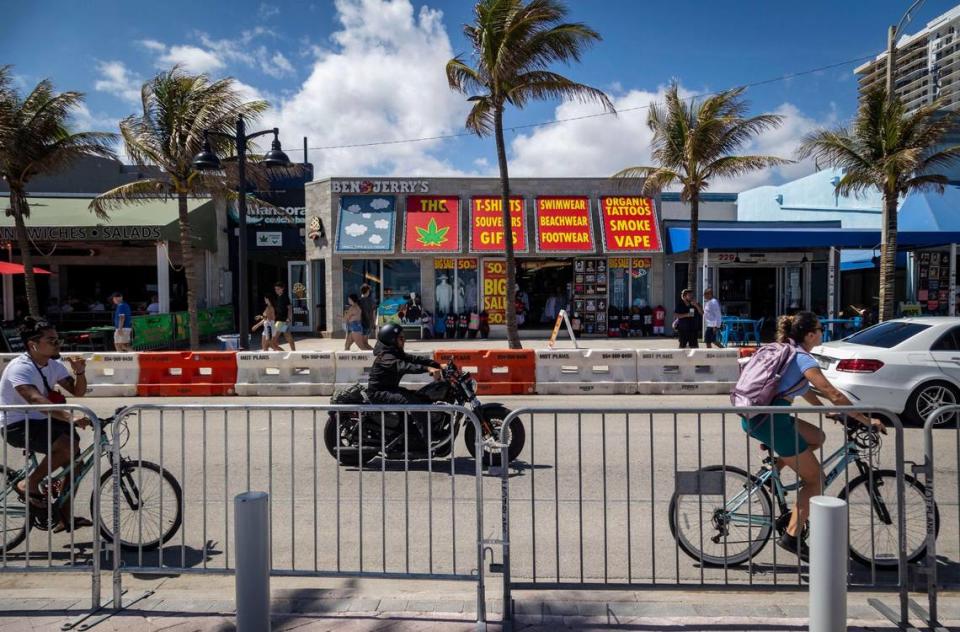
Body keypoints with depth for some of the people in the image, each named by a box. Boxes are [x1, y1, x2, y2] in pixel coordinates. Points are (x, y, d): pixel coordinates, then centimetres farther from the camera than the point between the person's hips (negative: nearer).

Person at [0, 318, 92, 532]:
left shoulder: (53, 365, 2)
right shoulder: (20, 368, -23)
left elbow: (78, 391, 1)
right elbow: (36, 400, -39)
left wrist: (79, 372, -20)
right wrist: (71, 418, -51)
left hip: (40, 421, 8)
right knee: (68, 445, -28)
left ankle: (65, 518, 11)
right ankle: (29, 486, -7)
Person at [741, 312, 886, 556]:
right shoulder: (804, 359, -9)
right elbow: (834, 396, -15)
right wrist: (867, 421, -10)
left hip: (755, 415, 8)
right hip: (769, 420, -8)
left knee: (817, 437, 24)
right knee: (815, 479, 6)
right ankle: (792, 536, 5)